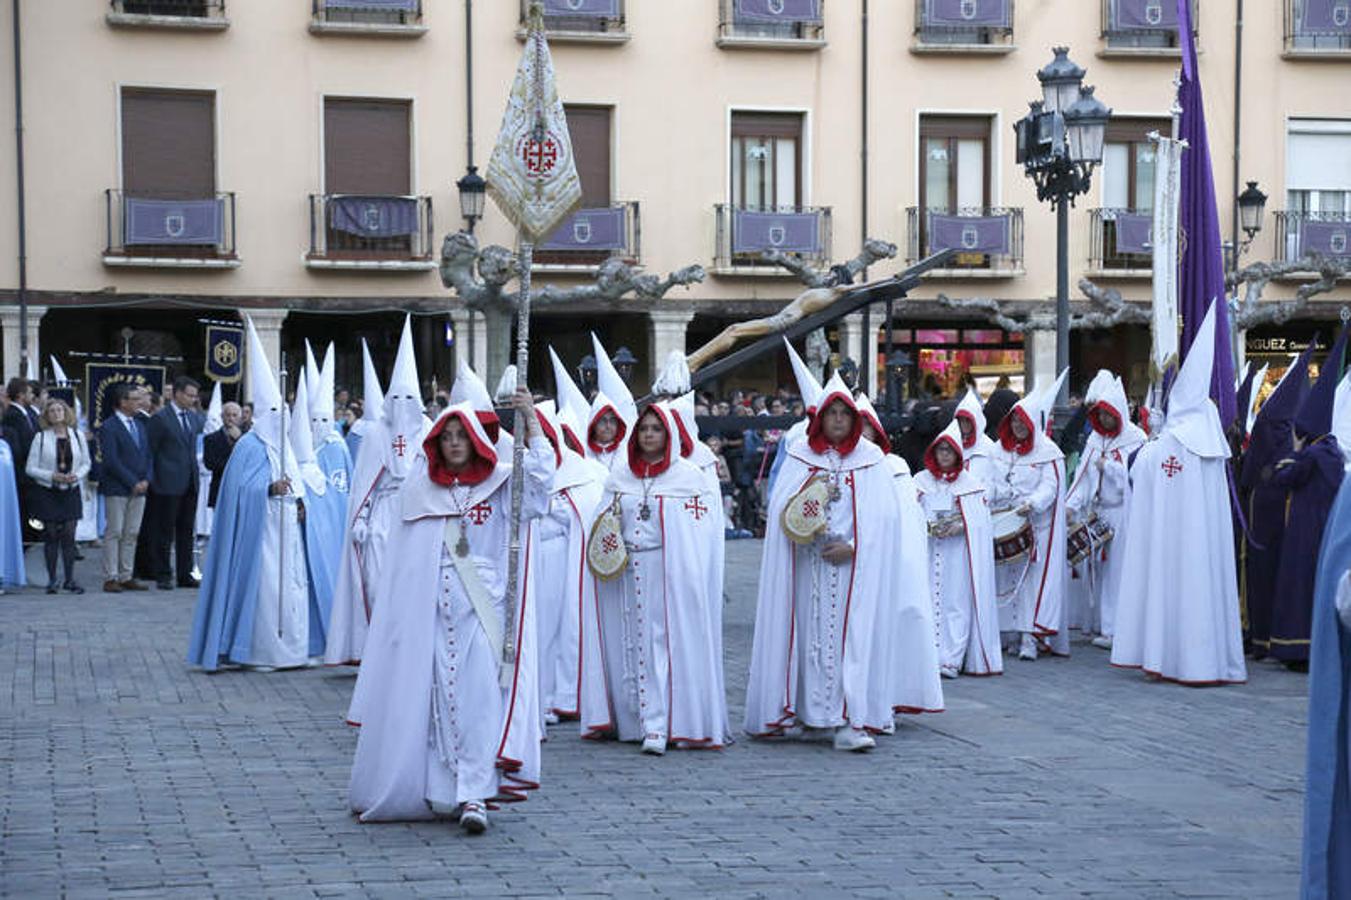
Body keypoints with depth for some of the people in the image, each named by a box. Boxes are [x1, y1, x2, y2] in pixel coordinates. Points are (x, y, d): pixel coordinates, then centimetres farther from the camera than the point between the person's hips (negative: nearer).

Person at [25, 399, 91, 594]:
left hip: (71, 491, 2)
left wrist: (77, 475, -11)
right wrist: (52, 476, -17)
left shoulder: (77, 435, 3)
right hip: (47, 492, -1)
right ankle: (52, 579, 10)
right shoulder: (41, 438, -3)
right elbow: (31, 468, -4)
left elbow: (86, 462, 8)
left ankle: (70, 579, 7)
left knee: (69, 536, 0)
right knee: (51, 536, 2)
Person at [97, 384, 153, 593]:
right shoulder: (108, 427, -9)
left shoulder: (140, 425, 15)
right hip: (117, 489, -7)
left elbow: (147, 455, 16)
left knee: (132, 534, 7)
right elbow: (111, 461, -15)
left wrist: (146, 480, 0)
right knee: (114, 533, -3)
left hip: (139, 488, 7)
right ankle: (110, 578, 0)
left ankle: (126, 577, 11)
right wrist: (132, 483, -14)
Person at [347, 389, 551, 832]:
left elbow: (540, 475, -11)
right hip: (429, 612, 3)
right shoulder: (418, 490, 12)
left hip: (481, 611, -2)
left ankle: (472, 795, -14)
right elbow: (401, 559, 15)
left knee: (479, 698, -11)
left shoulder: (500, 486, 6)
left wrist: (530, 421, -20)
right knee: (425, 700, 4)